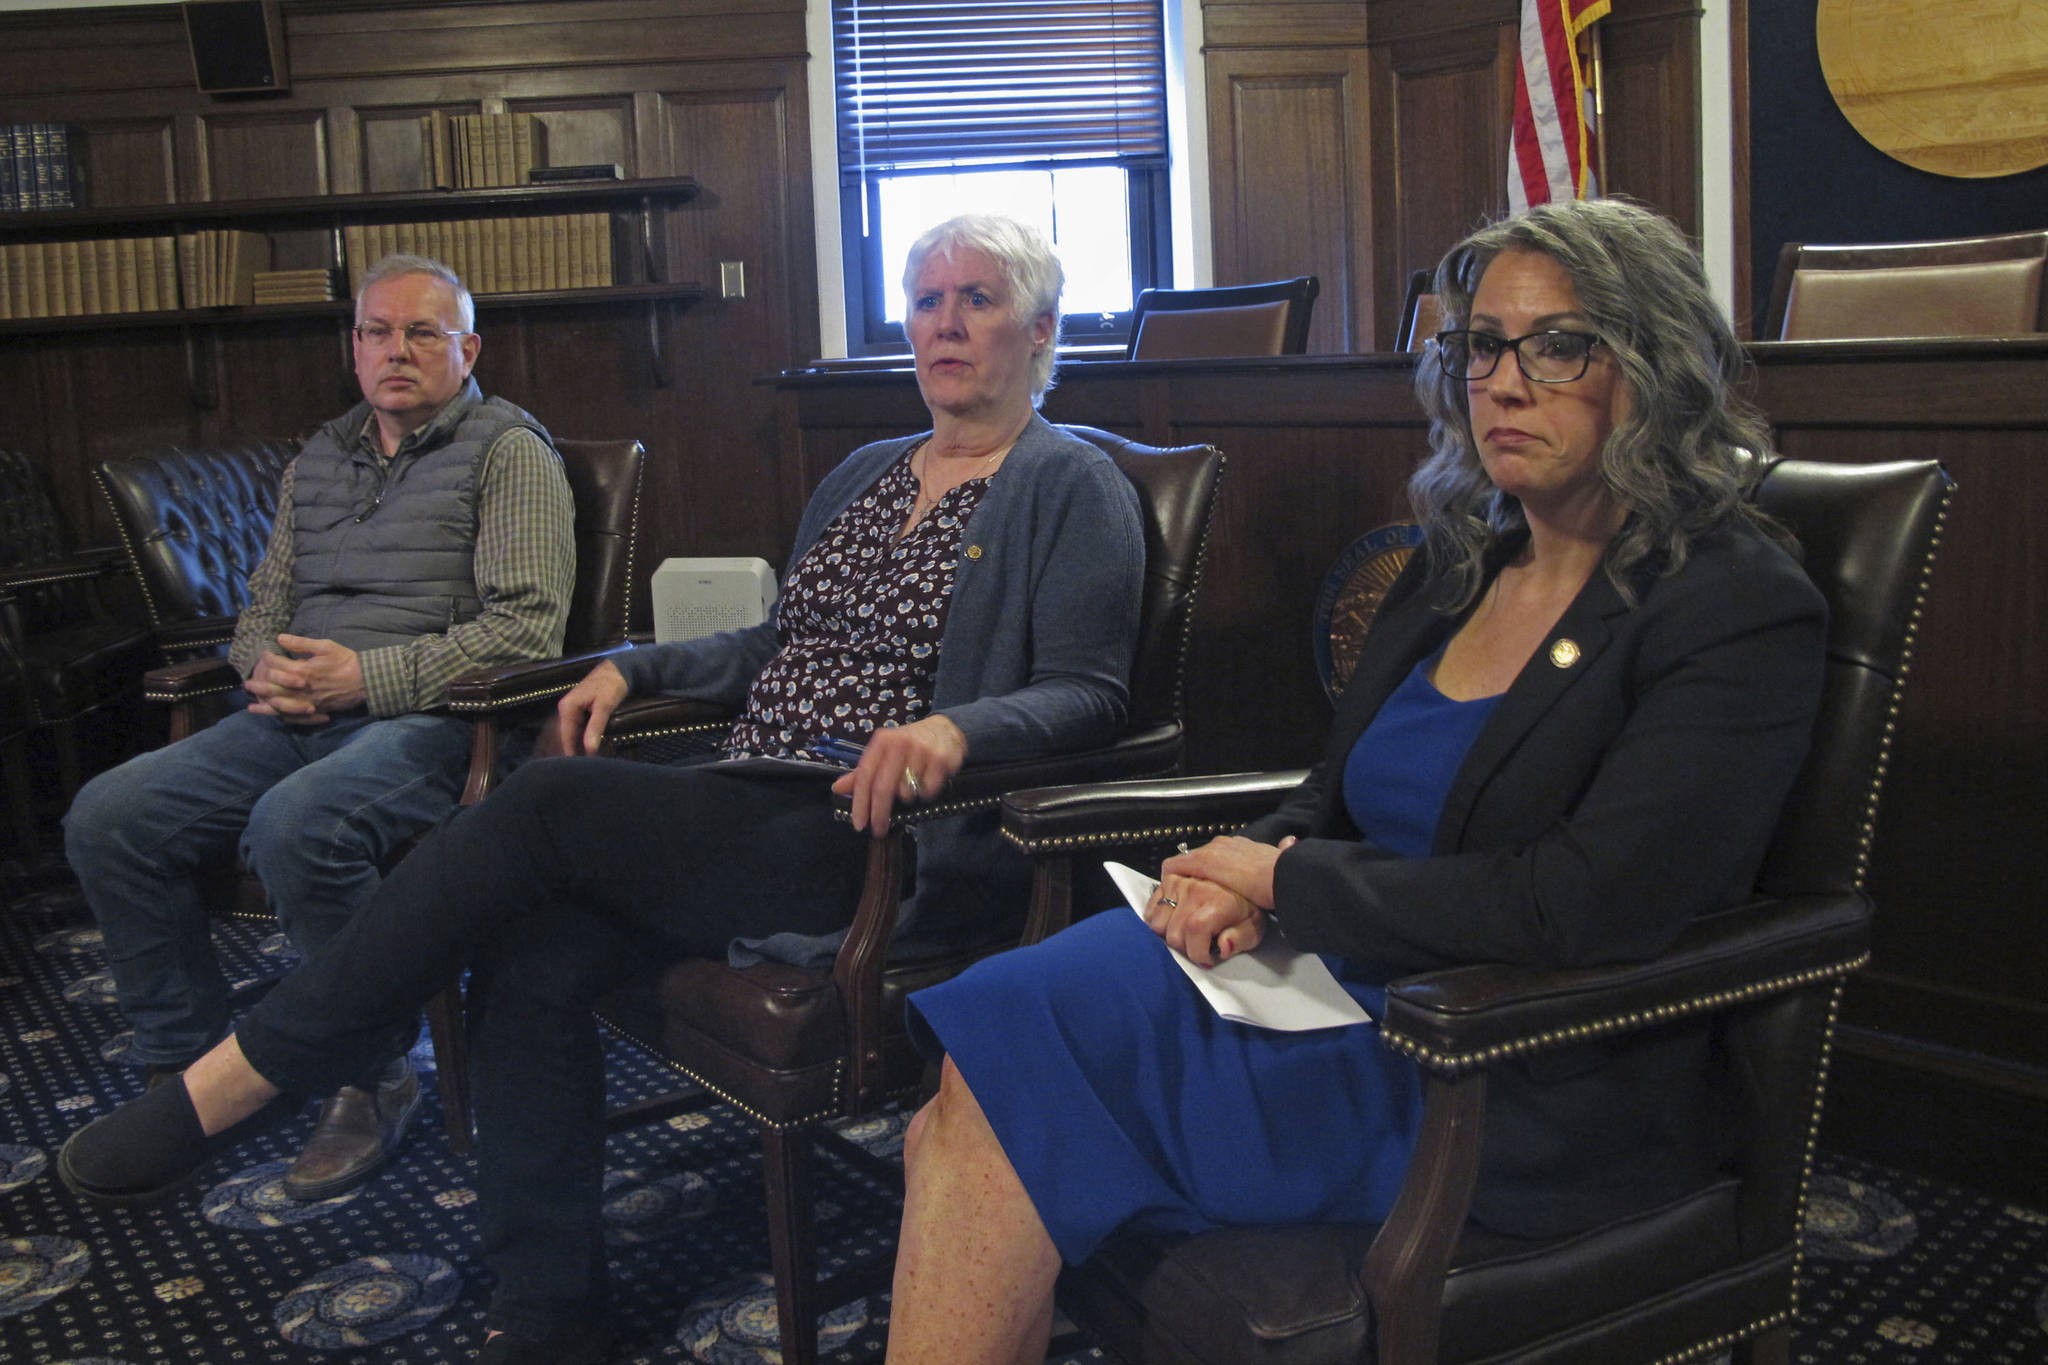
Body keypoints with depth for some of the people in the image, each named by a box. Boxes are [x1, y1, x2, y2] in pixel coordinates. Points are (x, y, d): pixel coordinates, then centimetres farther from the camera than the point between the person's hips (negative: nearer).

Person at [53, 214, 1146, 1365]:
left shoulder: (1075, 489, 1)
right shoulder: (864, 476, 24)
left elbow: (1091, 693, -8)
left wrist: (961, 727, -28)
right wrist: (638, 667, 16)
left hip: (890, 842, -7)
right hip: (751, 812, 7)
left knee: (550, 806, -22)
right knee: (531, 956, -18)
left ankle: (243, 1078, -10)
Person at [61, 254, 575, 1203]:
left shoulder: (508, 450, 0)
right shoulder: (318, 461, 23)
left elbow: (526, 627, -12)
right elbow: (263, 607, 26)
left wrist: (366, 678, -17)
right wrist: (267, 670, 1)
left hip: (427, 719, -7)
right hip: (295, 720, 7)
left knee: (294, 824, -35)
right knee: (106, 816, -11)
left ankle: (372, 1079, -14)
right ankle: (186, 1067, 2)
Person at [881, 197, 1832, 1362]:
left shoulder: (1742, 610, -9)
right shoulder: (1459, 565, 14)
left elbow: (1583, 906, -19)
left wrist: (1290, 881, -12)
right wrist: (1243, 879, -8)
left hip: (1525, 1088, -6)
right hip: (1341, 980, 7)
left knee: (996, 1118, -22)